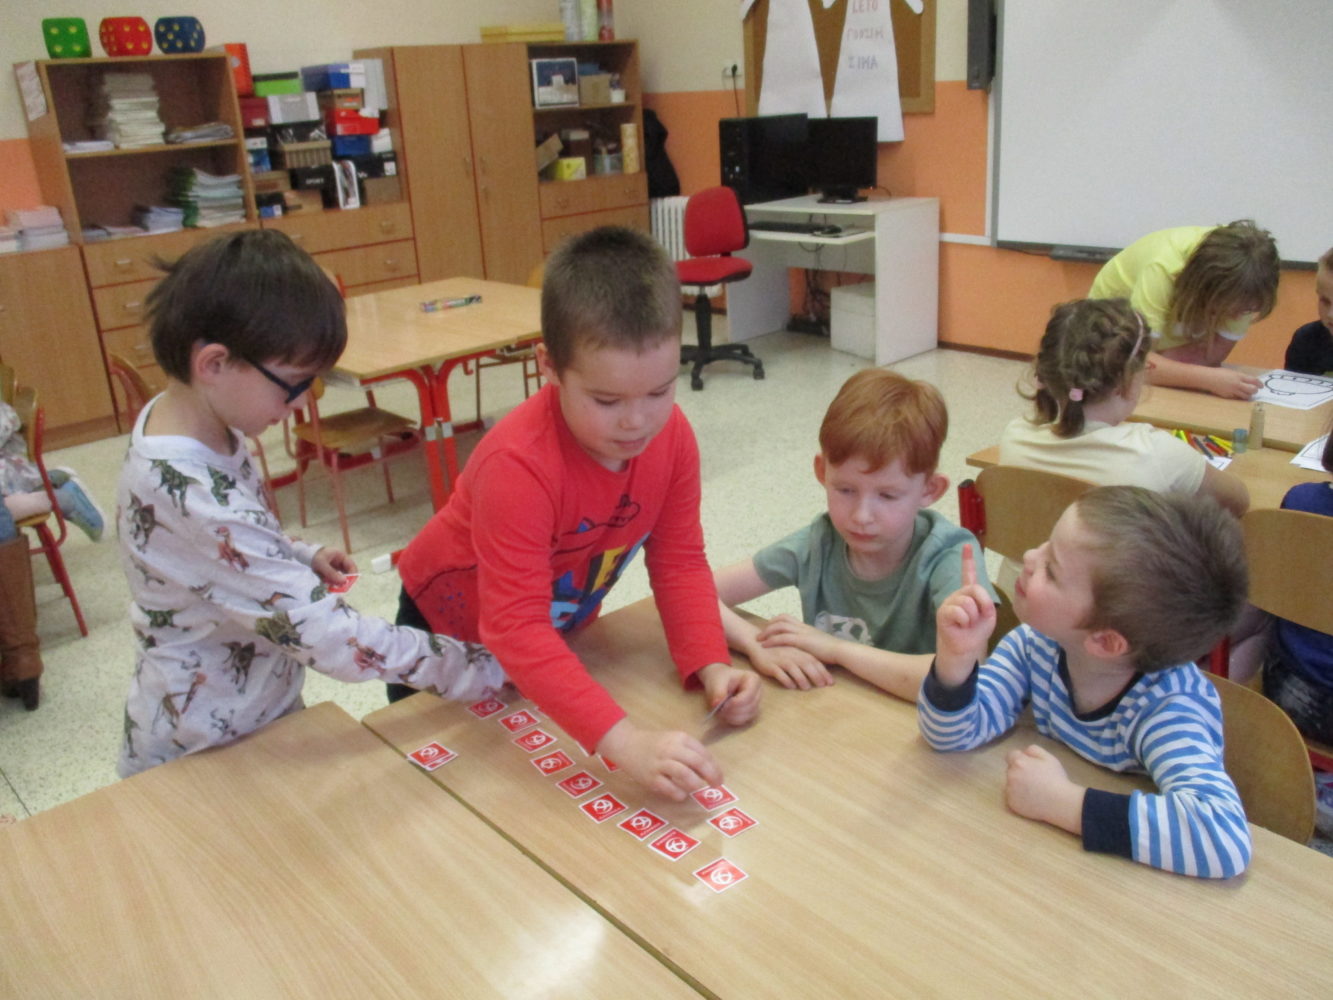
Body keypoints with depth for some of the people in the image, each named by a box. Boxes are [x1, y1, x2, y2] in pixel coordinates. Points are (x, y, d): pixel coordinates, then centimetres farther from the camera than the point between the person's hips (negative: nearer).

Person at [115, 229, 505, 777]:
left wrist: (301, 556, -3)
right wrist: (487, 668, -25)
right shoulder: (193, 498, -34)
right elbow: (326, 636, -33)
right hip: (203, 758, -8)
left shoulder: (175, 419, -7)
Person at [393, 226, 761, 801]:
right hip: (451, 632, -4)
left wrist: (711, 667, -32)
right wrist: (624, 741, -55)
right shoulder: (518, 466, -42)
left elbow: (679, 564, -16)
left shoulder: (672, 437, -23)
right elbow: (514, 629, -46)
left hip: (562, 630, 5)